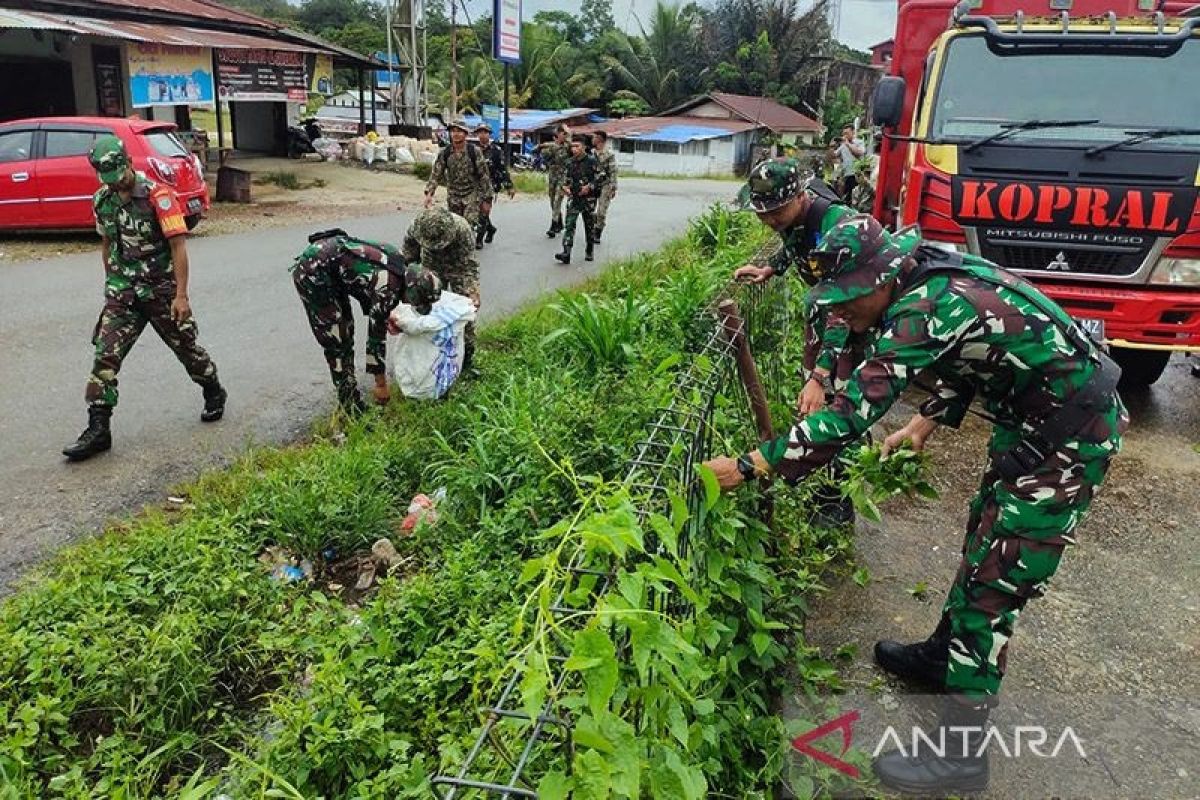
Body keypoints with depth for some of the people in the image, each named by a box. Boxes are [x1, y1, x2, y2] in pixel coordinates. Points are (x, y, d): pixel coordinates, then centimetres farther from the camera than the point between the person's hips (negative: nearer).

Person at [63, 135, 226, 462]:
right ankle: (98, 429, -4)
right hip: (123, 292, 4)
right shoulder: (102, 200, 5)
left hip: (161, 289, -4)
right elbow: (107, 244, 18)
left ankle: (214, 395, 36)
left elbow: (179, 245, -16)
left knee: (186, 347, 10)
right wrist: (112, 284, 21)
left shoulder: (158, 195, -14)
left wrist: (181, 295, -20)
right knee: (105, 355, -5)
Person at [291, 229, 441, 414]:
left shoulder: (399, 264, 2)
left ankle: (348, 394, 24)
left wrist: (386, 318, 5)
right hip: (311, 271, -10)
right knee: (336, 339, -4)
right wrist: (381, 385, -7)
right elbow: (376, 336, -16)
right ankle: (351, 406, 6)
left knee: (345, 328, 14)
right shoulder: (389, 288, -23)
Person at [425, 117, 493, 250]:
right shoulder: (444, 153, -4)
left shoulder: (475, 152, -12)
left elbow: (484, 176, -8)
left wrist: (486, 199, -9)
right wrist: (429, 193, -20)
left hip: (471, 194, -3)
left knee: (469, 225, -18)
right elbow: (436, 174, -5)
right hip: (453, 195, 3)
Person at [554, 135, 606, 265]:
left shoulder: (591, 161, -8)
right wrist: (565, 186, 0)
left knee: (589, 225, 10)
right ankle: (566, 253, -17)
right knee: (569, 224, -10)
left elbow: (602, 177, -10)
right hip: (573, 197, 3)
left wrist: (589, 187, -17)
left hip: (588, 198, -3)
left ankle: (590, 252, 26)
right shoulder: (570, 162, 7)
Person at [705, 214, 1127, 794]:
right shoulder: (933, 278, -1)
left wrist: (747, 467, -29)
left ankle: (960, 751, 6)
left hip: (1068, 441, -10)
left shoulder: (923, 310, -30)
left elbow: (849, 415, -34)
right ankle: (944, 656, 41)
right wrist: (926, 423, 8)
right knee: (984, 545, 21)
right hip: (1034, 424, 10)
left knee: (993, 579, -5)